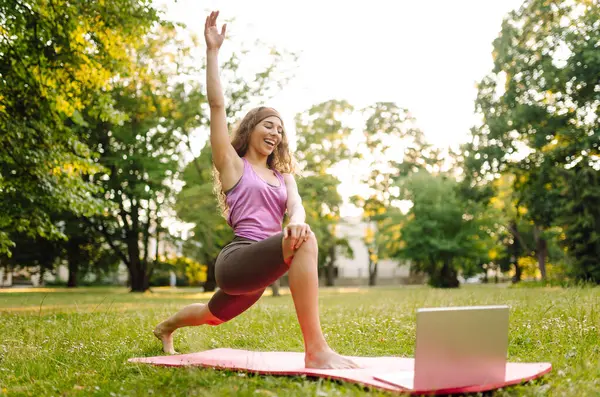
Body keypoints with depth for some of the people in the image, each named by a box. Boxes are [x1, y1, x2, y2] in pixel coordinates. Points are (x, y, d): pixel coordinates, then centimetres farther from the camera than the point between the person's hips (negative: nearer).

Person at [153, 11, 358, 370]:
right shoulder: (232, 164, 5)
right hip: (238, 260, -7)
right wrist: (212, 50, -5)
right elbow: (217, 105, -2)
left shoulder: (283, 175, 20)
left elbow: (296, 204, -2)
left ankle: (166, 327, 62)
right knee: (305, 241, -34)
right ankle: (316, 350, -38)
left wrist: (297, 220, -27)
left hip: (258, 270, 7)